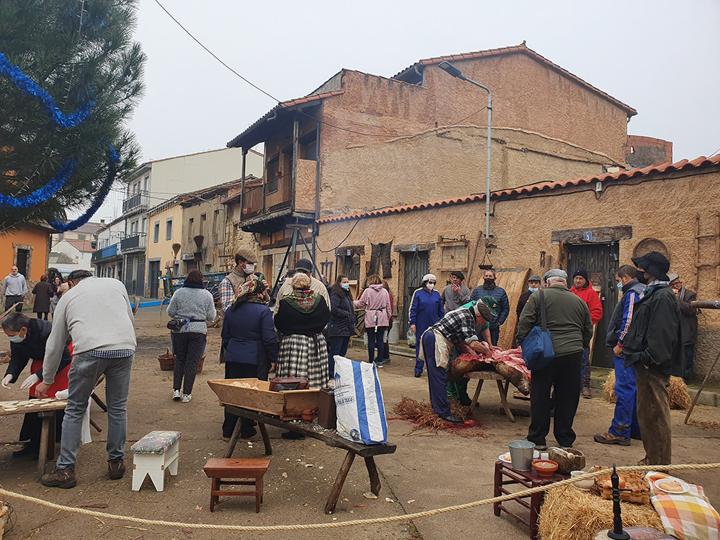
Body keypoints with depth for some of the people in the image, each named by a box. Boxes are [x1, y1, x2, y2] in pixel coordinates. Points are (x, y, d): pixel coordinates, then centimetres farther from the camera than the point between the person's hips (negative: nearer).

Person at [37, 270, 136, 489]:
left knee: (75, 410, 12)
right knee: (118, 408, 15)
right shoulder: (116, 284, 24)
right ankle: (116, 462, 24)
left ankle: (65, 470, 15)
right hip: (125, 348, 2)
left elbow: (55, 344, 25)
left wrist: (47, 380, 34)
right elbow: (130, 318, 23)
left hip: (89, 351, -2)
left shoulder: (67, 297, 21)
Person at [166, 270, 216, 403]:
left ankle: (176, 390, 12)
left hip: (180, 331, 1)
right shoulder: (207, 295, -5)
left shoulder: (178, 293, -3)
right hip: (198, 331, -1)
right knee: (192, 362, 5)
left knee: (179, 360, 16)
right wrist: (207, 312, 19)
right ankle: (186, 393, 7)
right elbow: (211, 316, -2)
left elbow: (170, 312, 2)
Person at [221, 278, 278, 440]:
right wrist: (272, 359, -4)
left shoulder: (231, 309, 7)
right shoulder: (263, 310, -11)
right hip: (255, 360, -5)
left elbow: (225, 336, 15)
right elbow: (270, 338, -13)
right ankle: (246, 430, 14)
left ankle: (228, 430, 19)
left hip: (233, 359, 5)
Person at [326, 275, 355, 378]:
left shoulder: (347, 295, 19)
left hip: (346, 329, 9)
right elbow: (334, 309, -22)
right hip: (337, 329, -9)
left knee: (342, 353, 12)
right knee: (334, 353, -6)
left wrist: (352, 321, 11)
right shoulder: (335, 294, -11)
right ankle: (330, 375, -2)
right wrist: (347, 314, -16)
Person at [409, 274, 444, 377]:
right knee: (420, 345, 3)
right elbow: (413, 309, -2)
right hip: (421, 325, -2)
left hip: (434, 325, 2)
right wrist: (412, 323, -7)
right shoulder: (418, 293, -1)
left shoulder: (437, 294, 8)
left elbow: (441, 310, 12)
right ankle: (418, 369, 10)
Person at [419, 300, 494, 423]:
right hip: (436, 340, -10)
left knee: (435, 377, 16)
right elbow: (472, 343, -15)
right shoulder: (468, 317, -9)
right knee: (440, 378, -9)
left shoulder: (463, 312, 21)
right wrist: (486, 351, 1)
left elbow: (460, 340, 22)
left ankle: (437, 406, 25)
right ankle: (444, 412, -8)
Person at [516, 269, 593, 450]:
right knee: (567, 399, 11)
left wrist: (522, 344, 4)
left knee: (540, 398, 7)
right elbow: (588, 331, 18)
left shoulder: (538, 297, 1)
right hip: (573, 355, 3)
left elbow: (524, 323, -6)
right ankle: (565, 440, 19)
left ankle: (538, 439, 13)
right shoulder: (579, 301, 13)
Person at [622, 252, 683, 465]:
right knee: (647, 414, 18)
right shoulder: (653, 293, 16)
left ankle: (659, 463, 6)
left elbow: (662, 334, -24)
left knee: (655, 415, -3)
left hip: (654, 367, -11)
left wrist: (649, 359, -23)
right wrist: (628, 345, 17)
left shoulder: (662, 296, -17)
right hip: (647, 365, 11)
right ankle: (652, 458, 29)